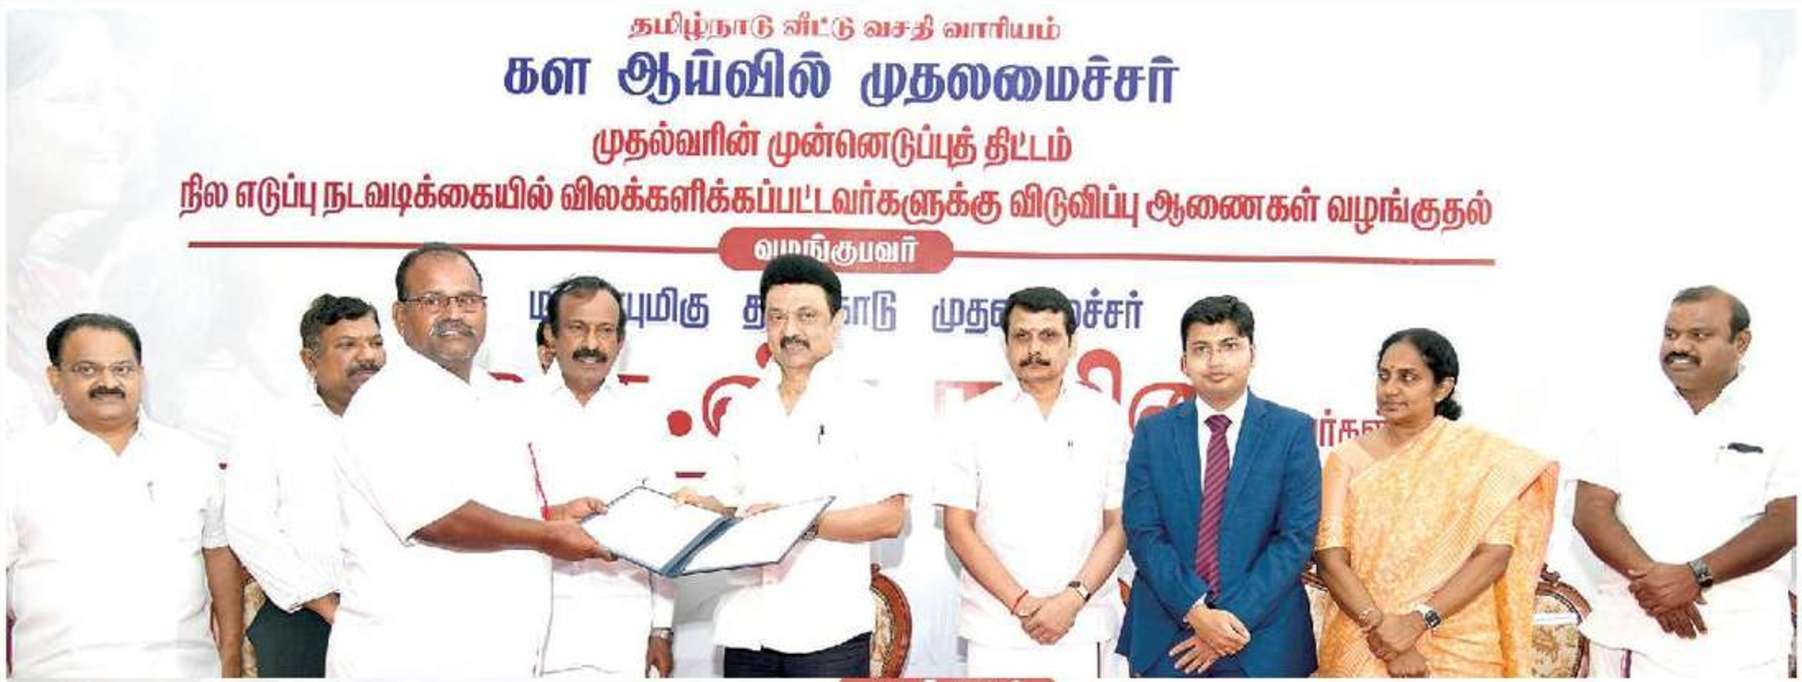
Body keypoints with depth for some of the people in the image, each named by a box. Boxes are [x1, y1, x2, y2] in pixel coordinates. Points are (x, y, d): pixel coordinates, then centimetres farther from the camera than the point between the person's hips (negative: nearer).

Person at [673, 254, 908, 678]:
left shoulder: (860, 405, 1)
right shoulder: (745, 411, 16)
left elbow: (890, 517, -7)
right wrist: (698, 505, -3)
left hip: (828, 627, -4)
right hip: (747, 626, 5)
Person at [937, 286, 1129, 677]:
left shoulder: (1105, 418, 6)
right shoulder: (978, 417, 3)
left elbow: (1119, 524, 4)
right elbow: (958, 526, 1)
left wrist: (1073, 598, -9)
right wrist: (1020, 602, -8)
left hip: (1083, 628, 0)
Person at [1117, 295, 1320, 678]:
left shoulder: (1293, 431, 1)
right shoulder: (1153, 433, 5)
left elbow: (1296, 537, -5)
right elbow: (1143, 533, -2)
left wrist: (1234, 618, -12)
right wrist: (1196, 612, -14)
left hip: (1263, 645, -1)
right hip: (1167, 641, 1)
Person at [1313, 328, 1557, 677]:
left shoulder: (1484, 455, -3)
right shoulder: (1348, 458, 0)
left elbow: (1494, 555, -11)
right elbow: (1330, 556, -8)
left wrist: (1417, 622, -20)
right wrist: (1385, 634, -19)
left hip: (1460, 650, 0)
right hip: (1362, 651, 1)